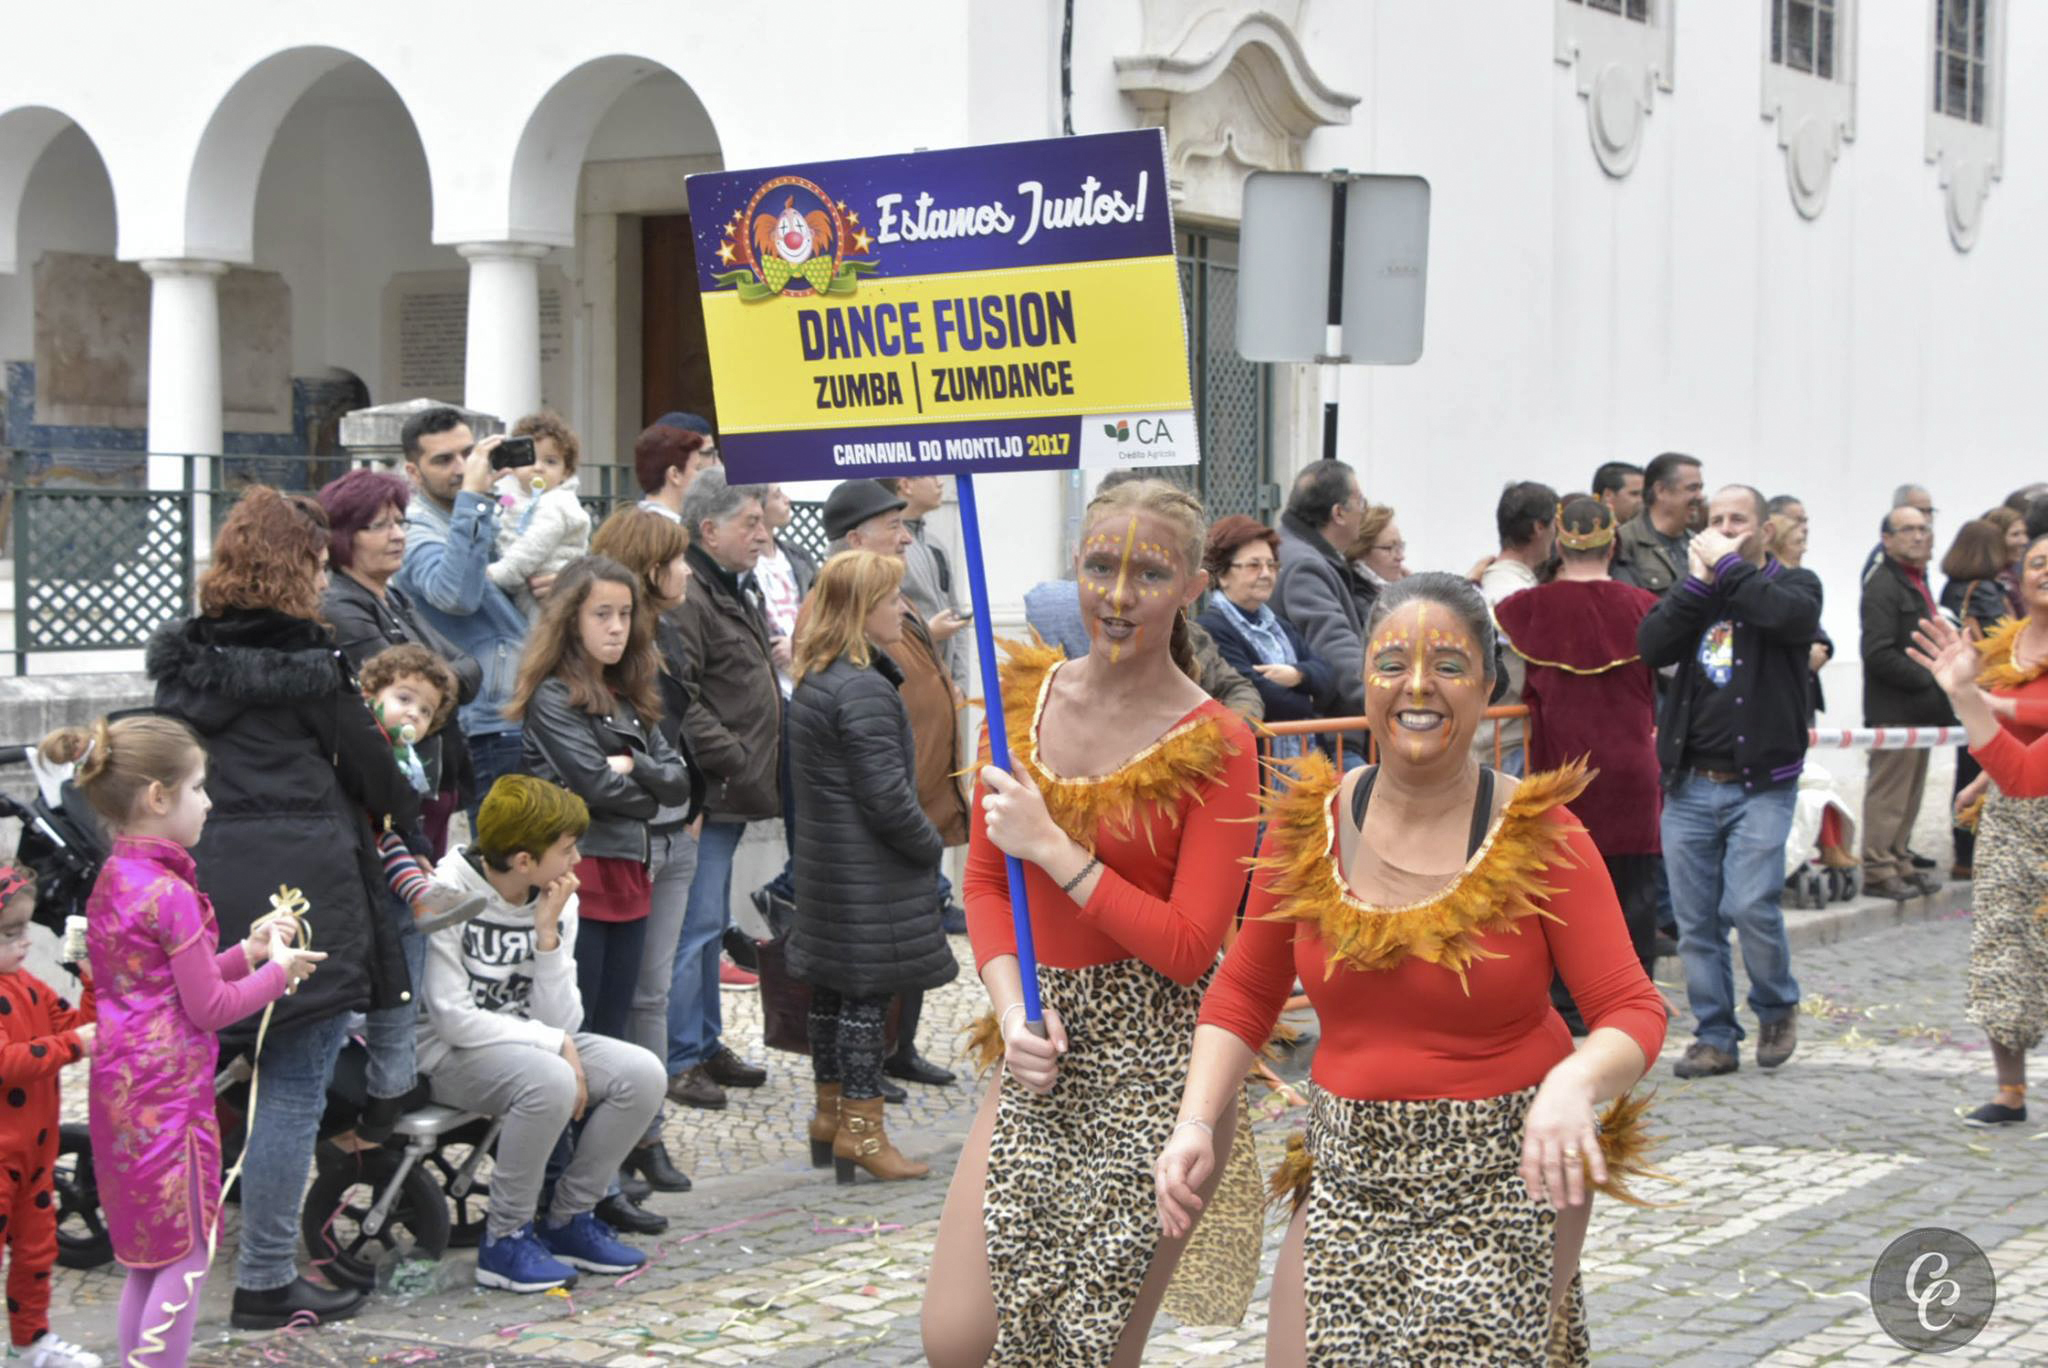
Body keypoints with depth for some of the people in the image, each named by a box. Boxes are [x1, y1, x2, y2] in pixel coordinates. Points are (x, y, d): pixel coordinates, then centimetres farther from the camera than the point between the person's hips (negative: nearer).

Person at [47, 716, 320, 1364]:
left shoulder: (112, 880, 9)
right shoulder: (170, 893, -19)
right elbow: (209, 1008, -14)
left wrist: (247, 951, 12)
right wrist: (278, 971, -1)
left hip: (121, 1090, 9)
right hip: (168, 1094, -9)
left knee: (146, 1259, 16)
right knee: (186, 1256, -1)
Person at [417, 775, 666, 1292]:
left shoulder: (556, 901, 1)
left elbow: (561, 1022, -6)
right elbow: (453, 1019, -21)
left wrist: (549, 935, -17)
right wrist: (555, 1045, -20)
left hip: (524, 1042, 7)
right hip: (445, 1055, -7)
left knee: (641, 1073, -14)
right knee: (550, 1080, -36)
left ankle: (569, 1220, 1)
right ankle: (505, 1239, -18)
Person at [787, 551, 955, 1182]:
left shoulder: (813, 680, 11)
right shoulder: (865, 690, -21)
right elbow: (886, 797, -22)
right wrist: (932, 846, -7)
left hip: (824, 858, 10)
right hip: (870, 870, -10)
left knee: (832, 988, 16)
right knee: (868, 990, -3)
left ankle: (830, 1114, 27)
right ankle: (859, 1129, 2)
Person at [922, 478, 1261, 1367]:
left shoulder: (1214, 748, -10)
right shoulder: (1025, 695, 6)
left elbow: (1189, 948, -14)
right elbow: (984, 882, 10)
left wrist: (1053, 848, -17)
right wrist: (1013, 1012, -6)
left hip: (1154, 1069, -5)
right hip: (1043, 1052, 5)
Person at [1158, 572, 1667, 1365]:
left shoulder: (1538, 833, -10)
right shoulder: (1308, 824, -1)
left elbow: (1632, 1013, -12)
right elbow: (1245, 993, 8)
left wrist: (1576, 1083, -34)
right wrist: (1197, 1123, -7)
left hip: (1505, 1174, -3)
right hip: (1349, 1171, 3)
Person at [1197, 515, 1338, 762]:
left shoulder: (1279, 625, 20)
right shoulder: (1211, 630, -11)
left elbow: (1328, 679, 7)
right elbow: (1260, 698, -19)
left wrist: (1298, 674, -15)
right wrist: (1310, 704, -1)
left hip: (1304, 758, 8)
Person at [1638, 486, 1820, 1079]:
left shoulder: (1794, 584, 4)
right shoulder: (1693, 591, 13)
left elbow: (1792, 615, -22)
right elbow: (1650, 647, -5)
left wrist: (1728, 566, -14)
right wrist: (1699, 581, -11)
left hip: (1761, 784, -4)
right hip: (1689, 783, 4)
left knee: (1750, 905, -14)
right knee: (1696, 919, 4)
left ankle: (1777, 1008, 12)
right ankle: (1715, 1037, 15)